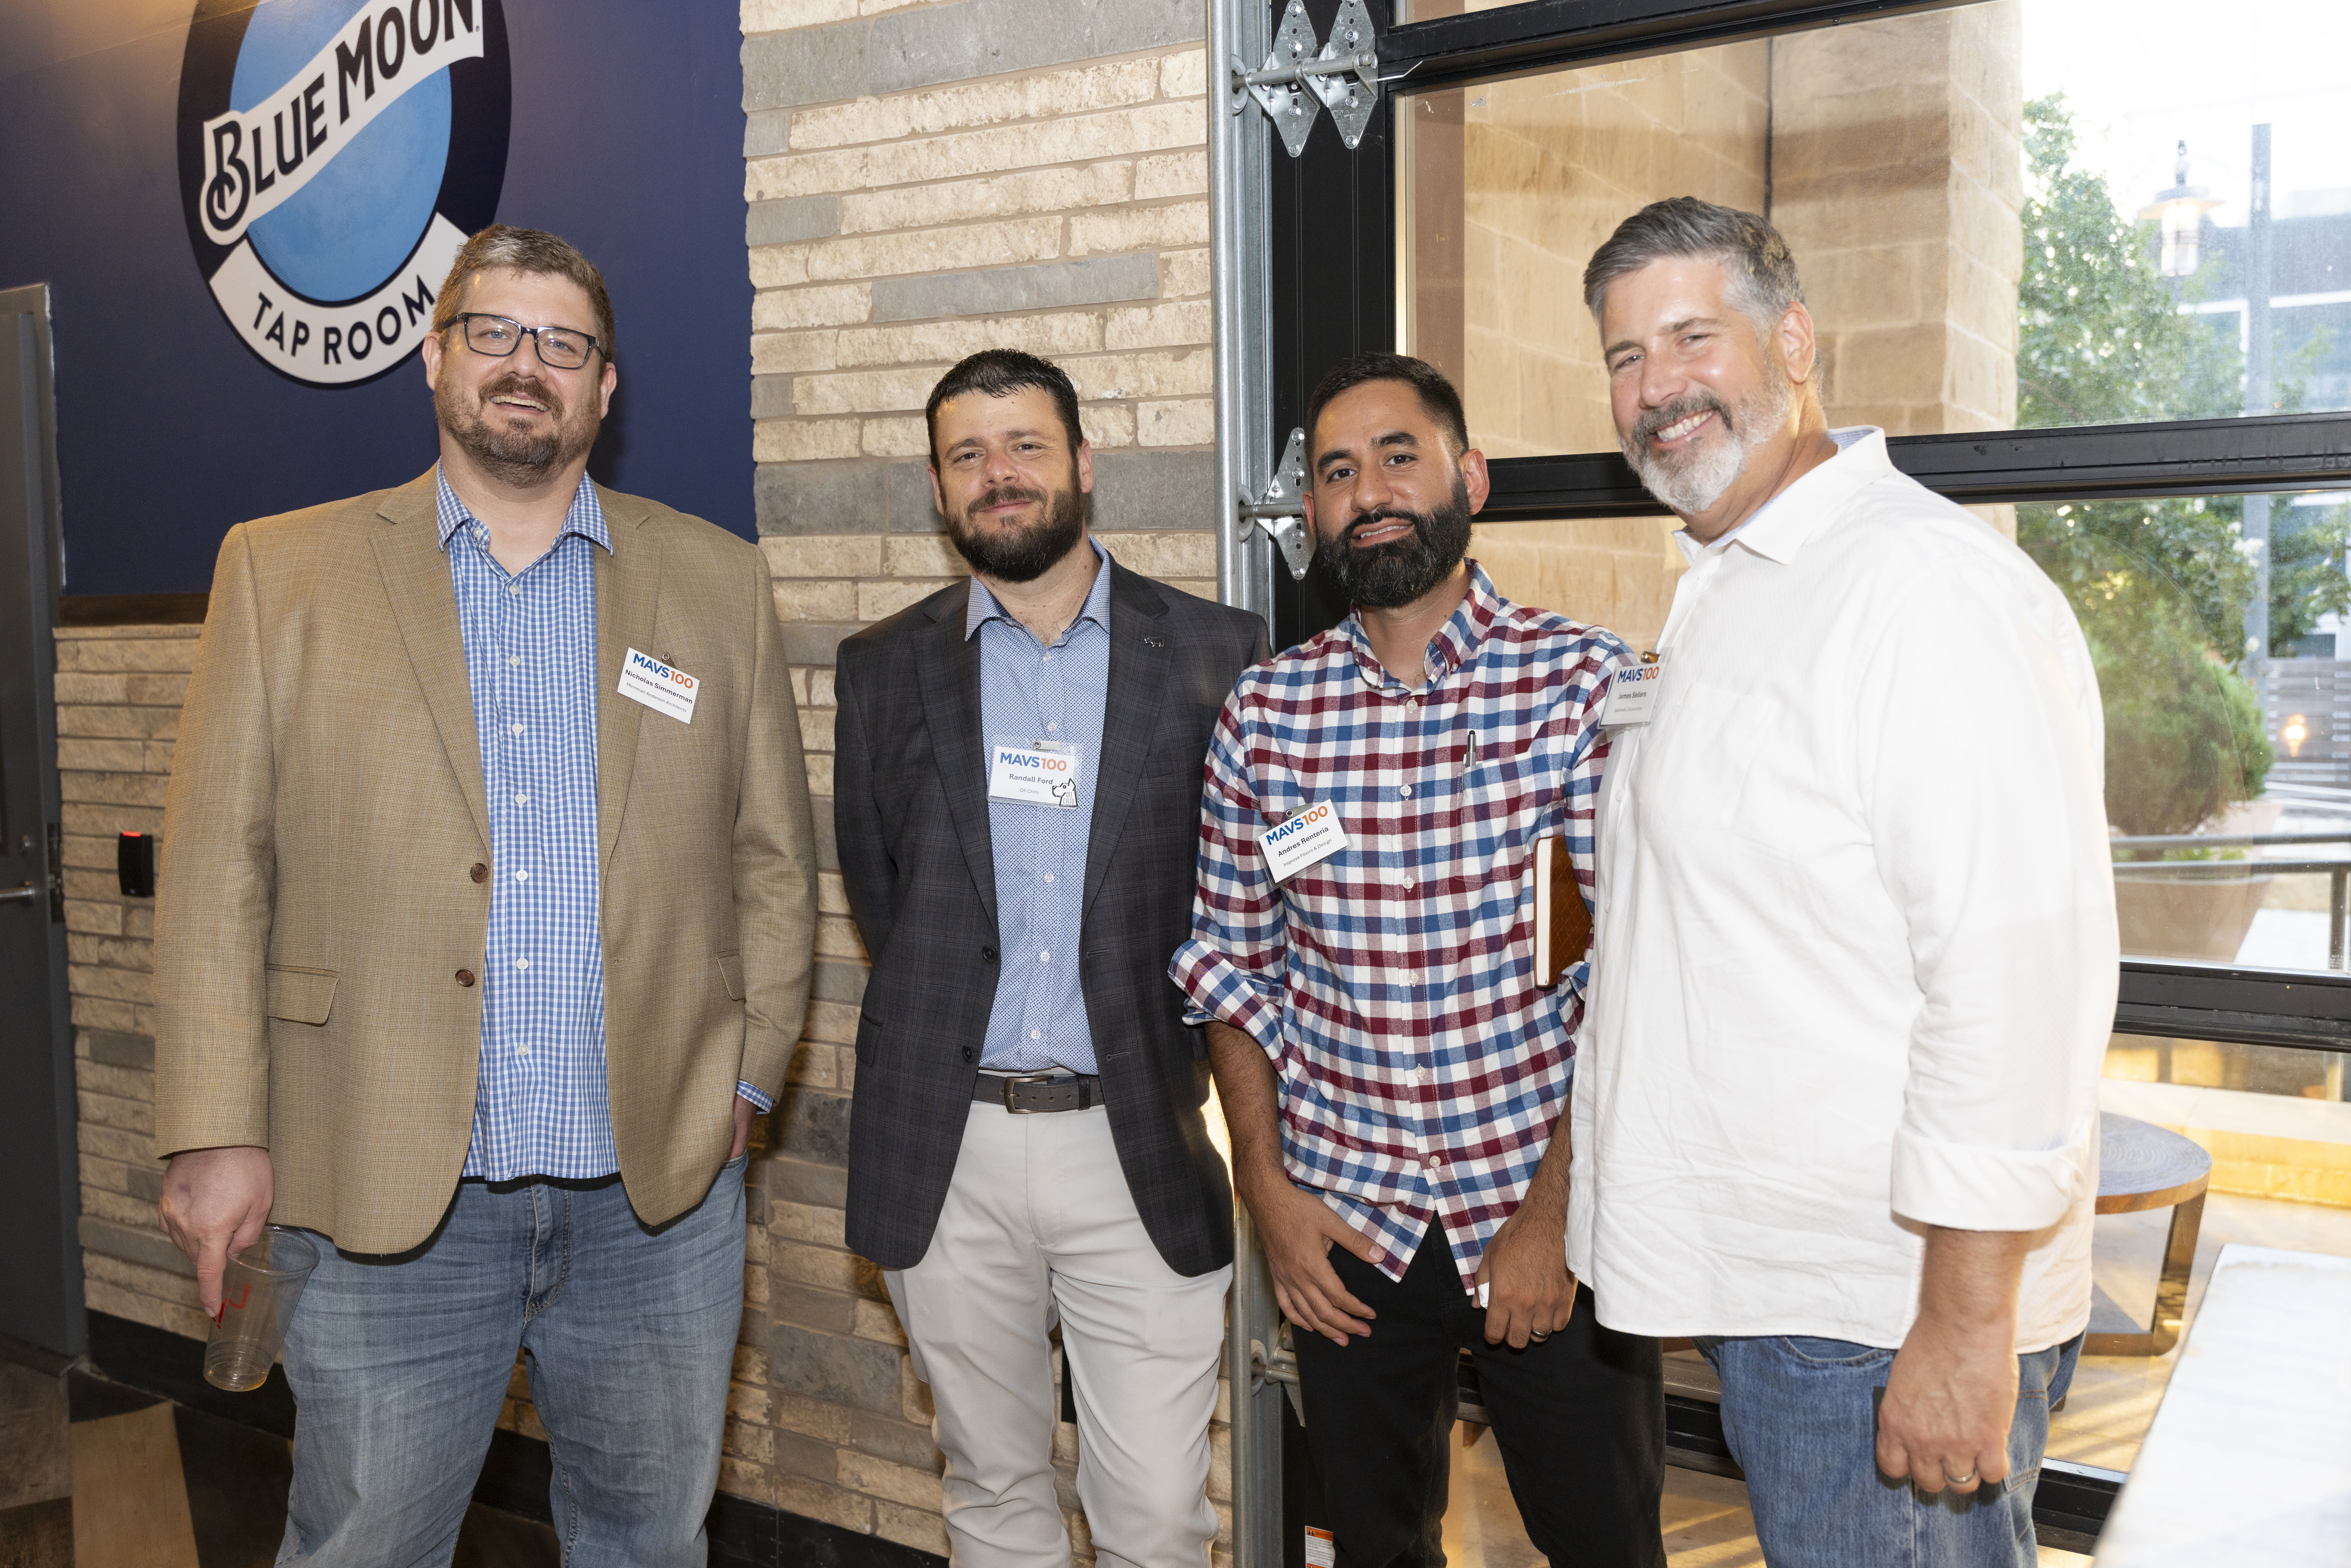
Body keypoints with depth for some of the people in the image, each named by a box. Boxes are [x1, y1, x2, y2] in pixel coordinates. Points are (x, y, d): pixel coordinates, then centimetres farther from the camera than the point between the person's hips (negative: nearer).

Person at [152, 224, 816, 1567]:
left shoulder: (717, 581, 6)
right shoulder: (281, 571, 3)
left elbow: (773, 855, 8)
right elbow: (218, 869, 0)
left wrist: (746, 1076, 2)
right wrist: (218, 1131, -4)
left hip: (661, 1197, 2)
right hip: (387, 1200, -1)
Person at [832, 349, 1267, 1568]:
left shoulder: (1214, 653, 0)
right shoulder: (885, 667, 6)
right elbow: (876, 887, 12)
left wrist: (1177, 1042, 2)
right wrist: (954, 1032, 7)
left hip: (1138, 1145, -1)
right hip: (949, 1148, 2)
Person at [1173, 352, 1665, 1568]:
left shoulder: (1583, 680, -8)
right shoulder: (1263, 714, 1)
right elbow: (1231, 963, 7)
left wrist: (1557, 1212, -12)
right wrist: (1267, 1191, 1)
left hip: (1552, 1217, -2)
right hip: (1347, 1231, 3)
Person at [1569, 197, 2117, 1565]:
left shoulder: (1928, 589, -19)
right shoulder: (1724, 592, 13)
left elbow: (2020, 977, -24)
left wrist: (1966, 1328, -23)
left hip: (1887, 1321, -9)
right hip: (1757, 1286, 9)